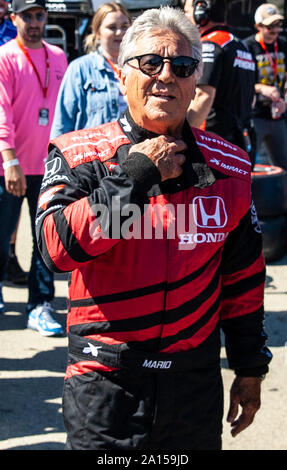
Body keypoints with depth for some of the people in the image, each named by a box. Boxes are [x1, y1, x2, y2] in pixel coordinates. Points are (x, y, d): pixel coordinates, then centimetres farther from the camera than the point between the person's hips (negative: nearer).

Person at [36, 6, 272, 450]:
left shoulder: (228, 167, 5)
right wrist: (134, 175, -20)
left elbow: (243, 276, 12)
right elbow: (57, 247, -19)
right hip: (105, 382, -3)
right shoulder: (80, 155, -4)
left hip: (196, 380, 3)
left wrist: (250, 367, 14)